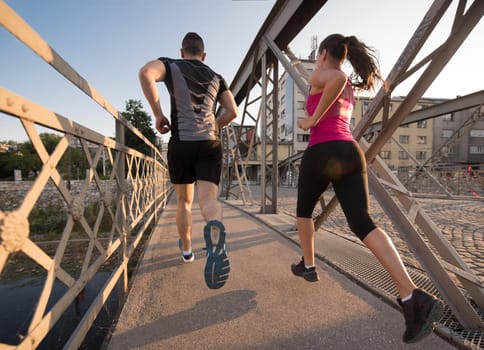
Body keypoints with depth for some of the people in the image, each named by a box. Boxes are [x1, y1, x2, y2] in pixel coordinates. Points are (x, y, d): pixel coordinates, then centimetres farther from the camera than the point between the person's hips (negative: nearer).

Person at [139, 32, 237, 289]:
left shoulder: (171, 65, 12)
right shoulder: (216, 77, 20)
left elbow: (146, 73, -11)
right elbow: (232, 112, 11)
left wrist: (158, 114, -4)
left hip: (181, 142, -1)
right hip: (210, 143, 1)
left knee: (184, 200, 15)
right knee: (208, 198, -10)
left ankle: (186, 249, 31)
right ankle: (215, 230, -44)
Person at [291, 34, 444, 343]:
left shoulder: (320, 76, 6)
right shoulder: (350, 86, 28)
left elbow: (337, 78, -19)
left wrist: (312, 119, -12)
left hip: (321, 155, -5)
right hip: (350, 153, 6)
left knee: (304, 209, 20)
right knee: (362, 223, -8)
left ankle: (308, 266, 31)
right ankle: (414, 298, -23)